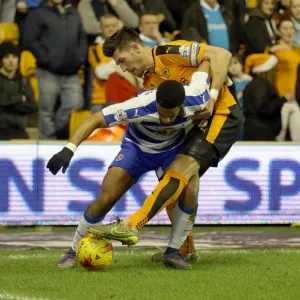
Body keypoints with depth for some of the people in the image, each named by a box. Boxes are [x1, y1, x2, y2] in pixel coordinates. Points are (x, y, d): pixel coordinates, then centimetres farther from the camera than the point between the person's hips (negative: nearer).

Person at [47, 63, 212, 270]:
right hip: (137, 146, -2)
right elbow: (96, 120, -35)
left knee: (189, 196, -22)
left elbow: (206, 62, -13)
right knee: (105, 199, -12)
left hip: (172, 149, 2)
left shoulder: (198, 100, -34)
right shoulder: (140, 106, -42)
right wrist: (70, 149, -46)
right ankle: (75, 251, 9)